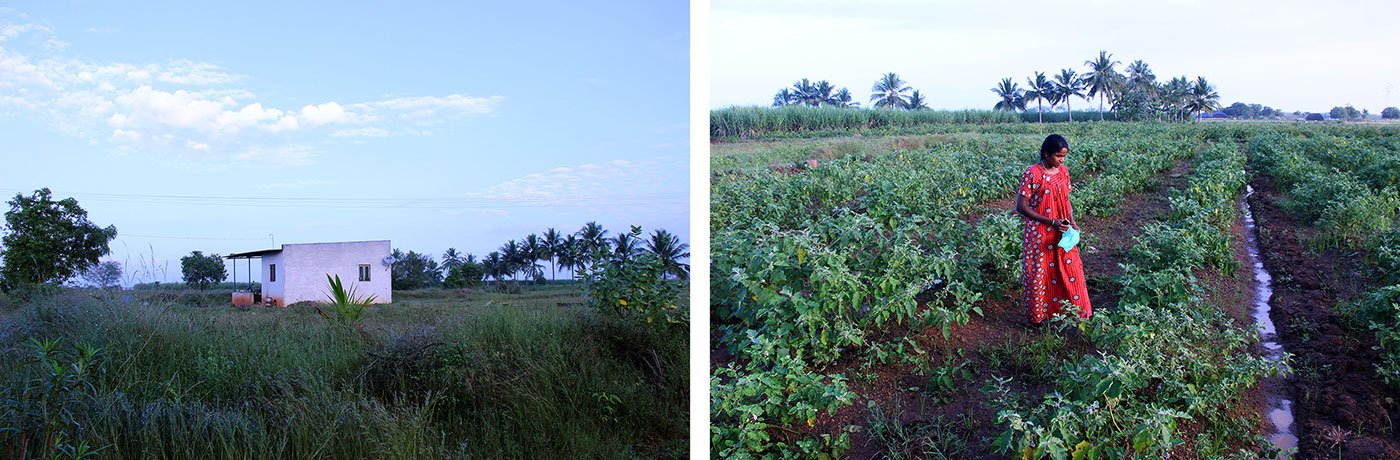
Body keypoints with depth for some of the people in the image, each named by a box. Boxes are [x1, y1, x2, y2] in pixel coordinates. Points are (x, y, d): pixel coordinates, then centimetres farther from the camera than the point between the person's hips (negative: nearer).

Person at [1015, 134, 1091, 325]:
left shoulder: (1063, 171, 3)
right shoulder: (1032, 174, -16)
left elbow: (1066, 200, 15)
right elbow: (1021, 207, -16)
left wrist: (1072, 222, -4)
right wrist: (1052, 221, -20)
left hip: (1063, 234, 5)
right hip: (1040, 235, -5)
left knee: (1071, 272, 8)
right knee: (1040, 274, 6)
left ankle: (1077, 314, 22)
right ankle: (1038, 317, 23)